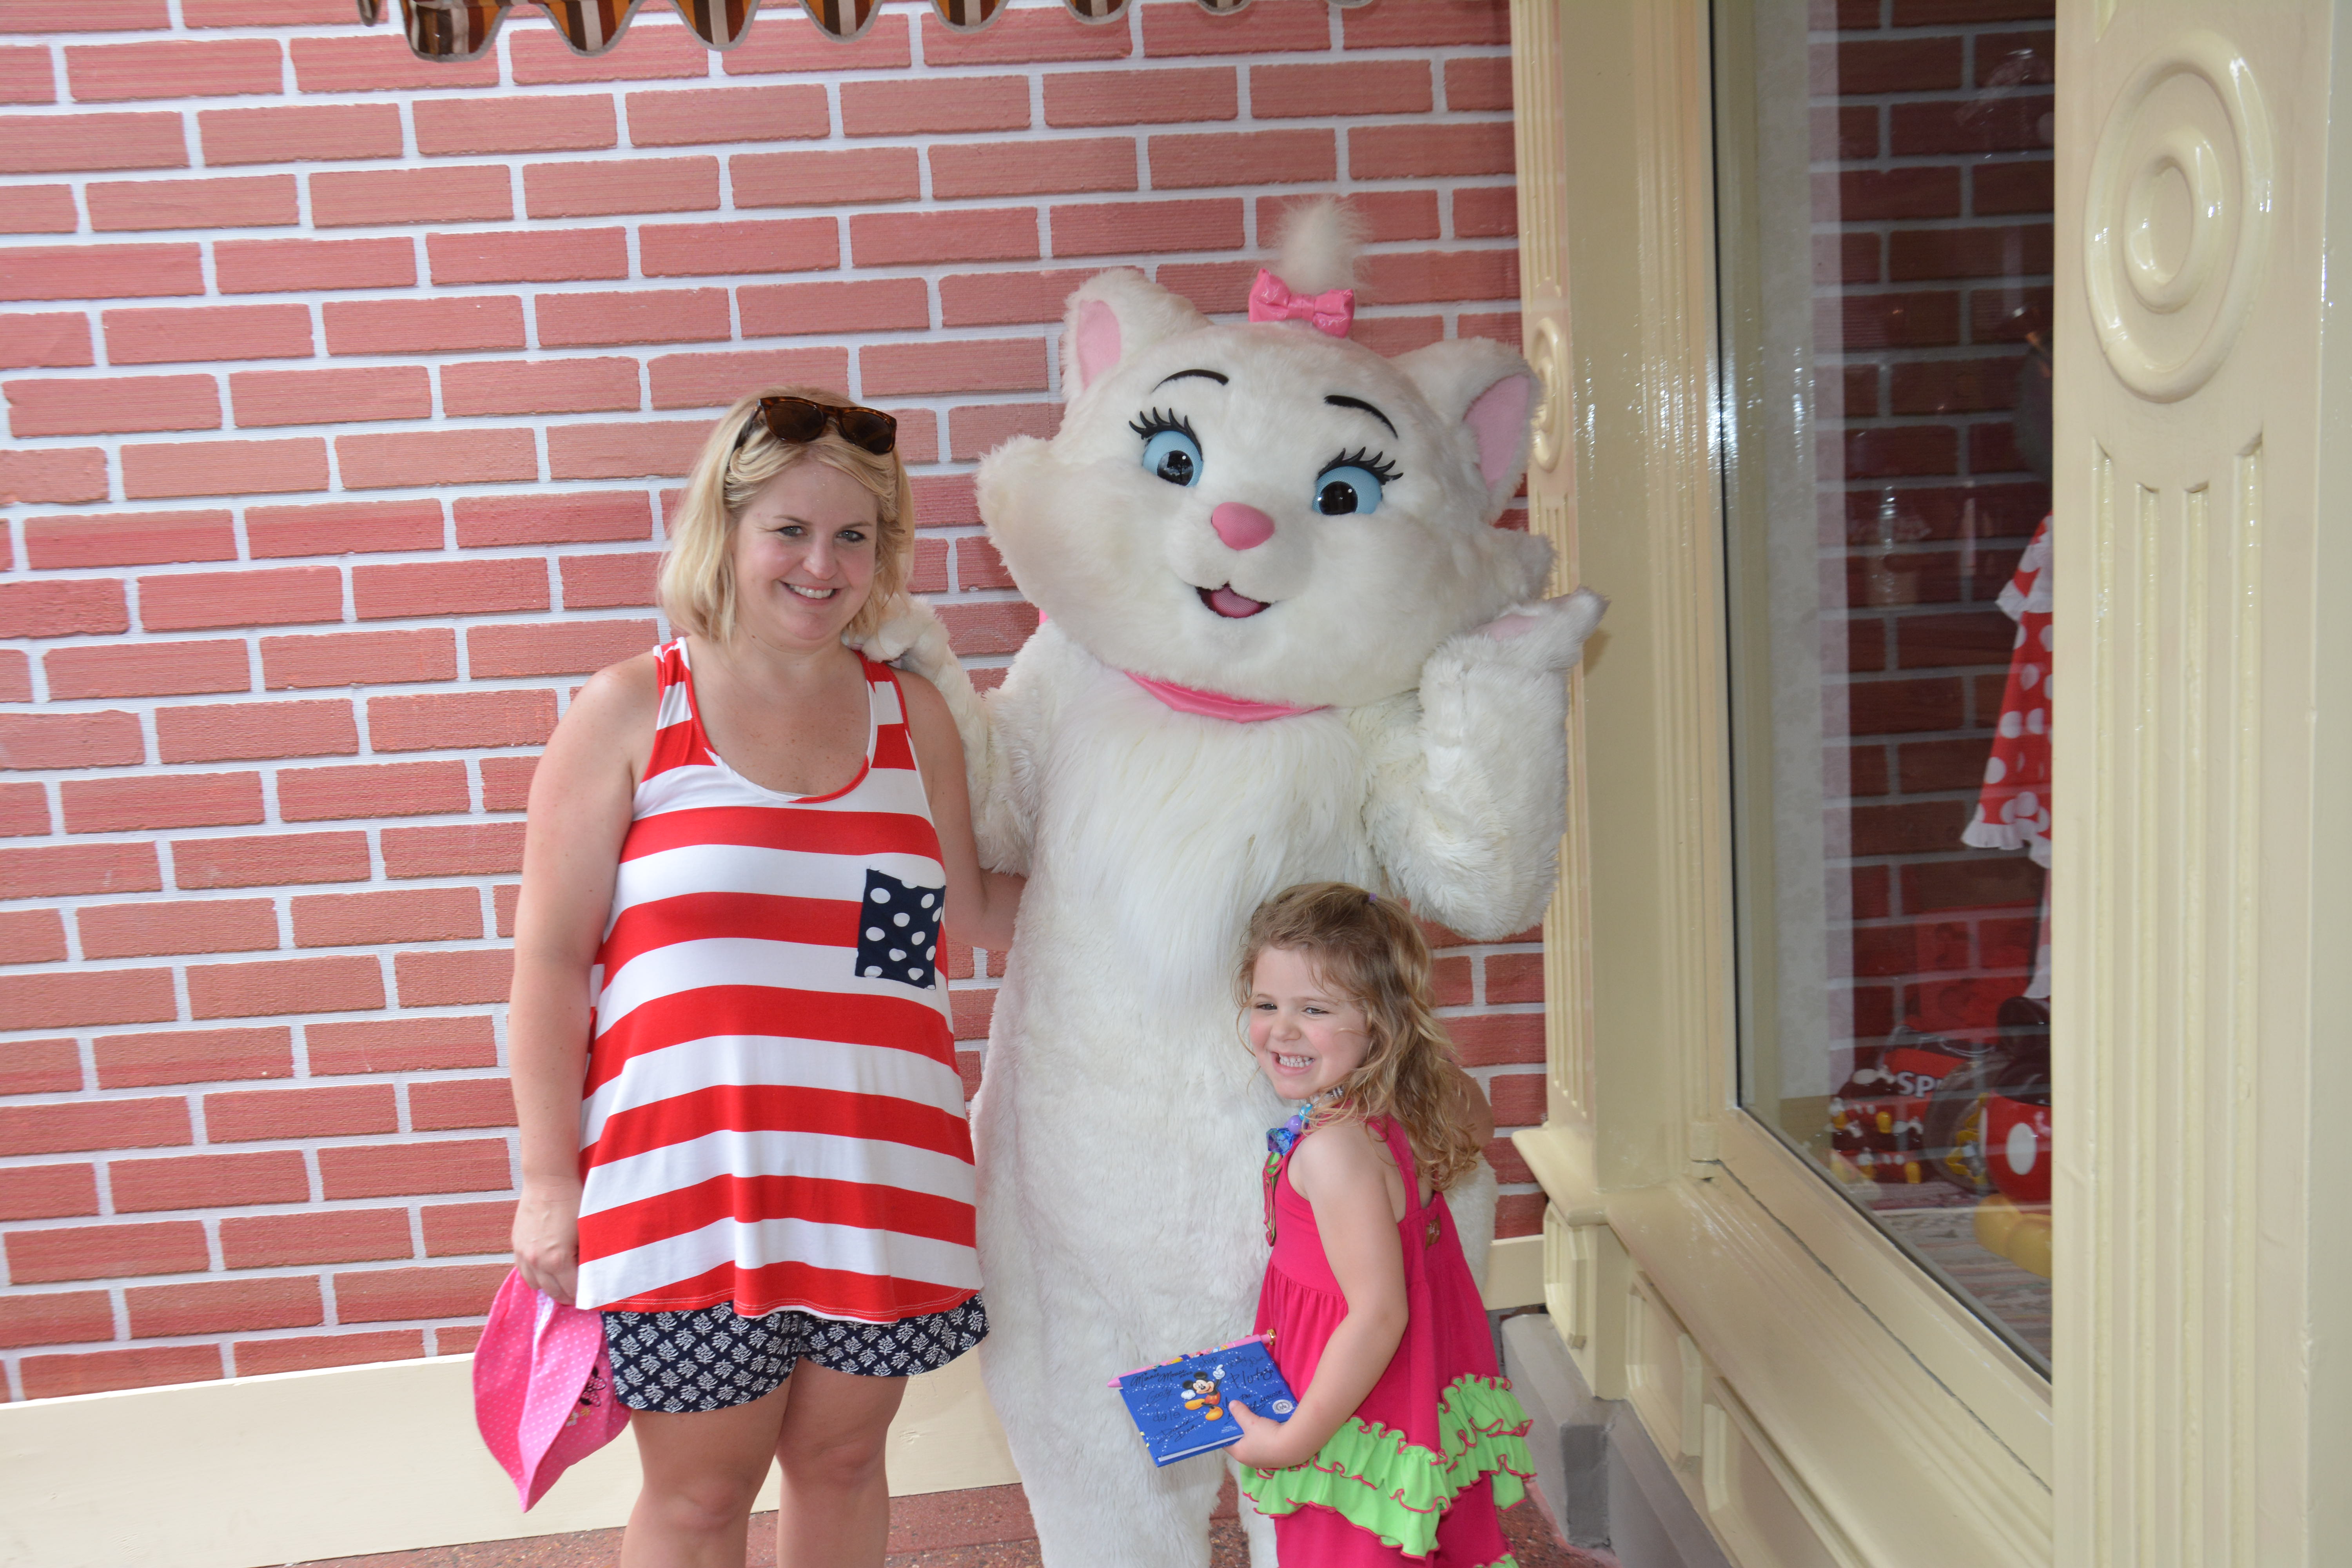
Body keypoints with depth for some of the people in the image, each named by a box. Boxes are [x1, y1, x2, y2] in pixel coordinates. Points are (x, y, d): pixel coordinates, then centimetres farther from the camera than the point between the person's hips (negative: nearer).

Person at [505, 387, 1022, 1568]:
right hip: (691, 1173, -3)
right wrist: (549, 1179, -6)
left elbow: (975, 912, 16)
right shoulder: (630, 711, -4)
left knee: (840, 1459, 18)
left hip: (879, 1169, 3)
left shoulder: (911, 715, 6)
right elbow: (550, 960, -4)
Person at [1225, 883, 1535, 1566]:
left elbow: (1379, 1315, -28)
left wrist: (1295, 1437, -20)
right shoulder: (1410, 1104, -4)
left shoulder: (1333, 1148, -29)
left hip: (1365, 1435, -9)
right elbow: (1477, 1120, 21)